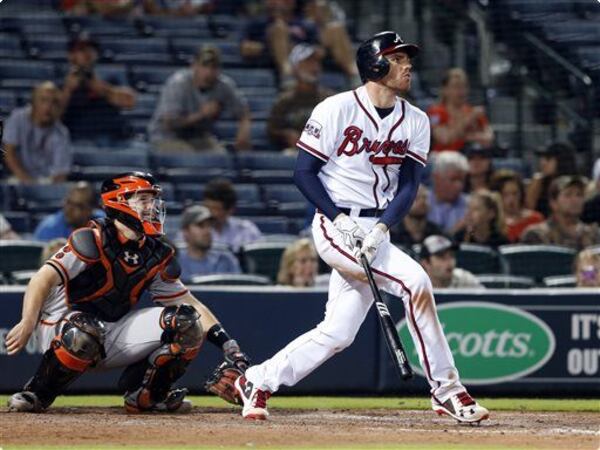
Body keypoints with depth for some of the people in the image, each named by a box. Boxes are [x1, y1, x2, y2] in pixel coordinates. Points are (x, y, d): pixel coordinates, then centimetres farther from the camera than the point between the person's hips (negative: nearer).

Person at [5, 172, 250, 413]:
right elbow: (45, 278, -21)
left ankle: (146, 394, 5)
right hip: (61, 327, -6)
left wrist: (225, 342, -6)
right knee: (84, 332, -42)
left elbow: (189, 303, 8)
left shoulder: (157, 257, 7)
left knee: (185, 322, -9)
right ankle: (36, 395, -17)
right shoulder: (91, 241, -13)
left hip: (114, 335, 6)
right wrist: (27, 324, -36)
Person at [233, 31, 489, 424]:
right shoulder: (337, 110, -7)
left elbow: (409, 186, 2)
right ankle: (446, 390, -17)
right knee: (414, 280, -22)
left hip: (376, 231, 6)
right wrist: (340, 220, -18)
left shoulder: (415, 121, 8)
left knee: (338, 333, 3)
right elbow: (304, 172, -6)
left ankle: (257, 381, 20)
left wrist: (380, 228, -15)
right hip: (336, 225, -6)